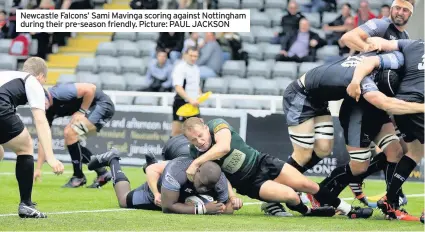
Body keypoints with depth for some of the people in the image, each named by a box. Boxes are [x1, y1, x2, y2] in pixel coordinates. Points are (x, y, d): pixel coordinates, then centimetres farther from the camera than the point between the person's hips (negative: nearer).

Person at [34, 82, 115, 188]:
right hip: (93, 108, 9)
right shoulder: (47, 112, 0)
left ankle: (78, 177, -5)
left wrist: (82, 111, -20)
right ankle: (102, 173, 15)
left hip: (102, 104, -9)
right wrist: (38, 169, 1)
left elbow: (91, 88, -29)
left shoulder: (60, 92, -26)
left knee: (70, 133, -17)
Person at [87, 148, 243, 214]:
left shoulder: (220, 181, -39)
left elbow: (227, 210, -25)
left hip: (185, 196, 4)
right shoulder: (177, 171, -51)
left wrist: (233, 199, -50)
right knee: (124, 201, 24)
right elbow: (167, 207, -46)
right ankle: (112, 160, 42)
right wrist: (203, 209, -54)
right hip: (157, 190, -4)